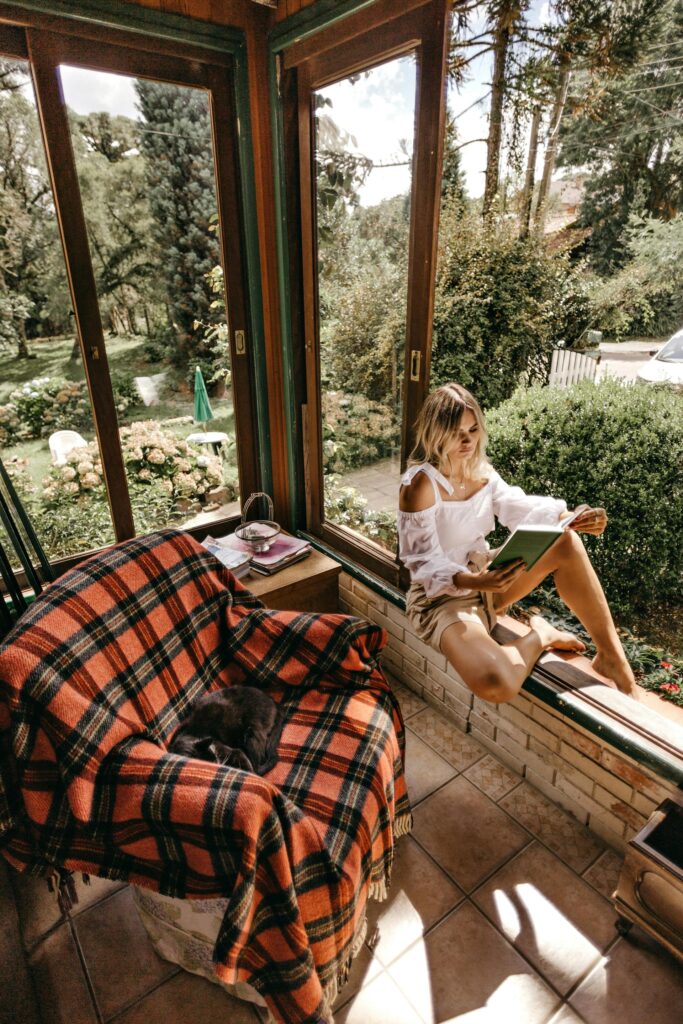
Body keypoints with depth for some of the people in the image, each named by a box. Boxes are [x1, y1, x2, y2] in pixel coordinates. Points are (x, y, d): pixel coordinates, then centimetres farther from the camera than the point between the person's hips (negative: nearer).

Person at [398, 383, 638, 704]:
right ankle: (540, 636, 2)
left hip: (486, 577, 7)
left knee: (565, 542, -14)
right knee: (495, 684, -33)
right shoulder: (419, 484, -22)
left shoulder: (480, 469, 2)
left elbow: (515, 505, 0)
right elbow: (424, 563, -22)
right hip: (441, 597, -7)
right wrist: (473, 581, -39)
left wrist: (570, 518, -18)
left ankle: (611, 657, 0)